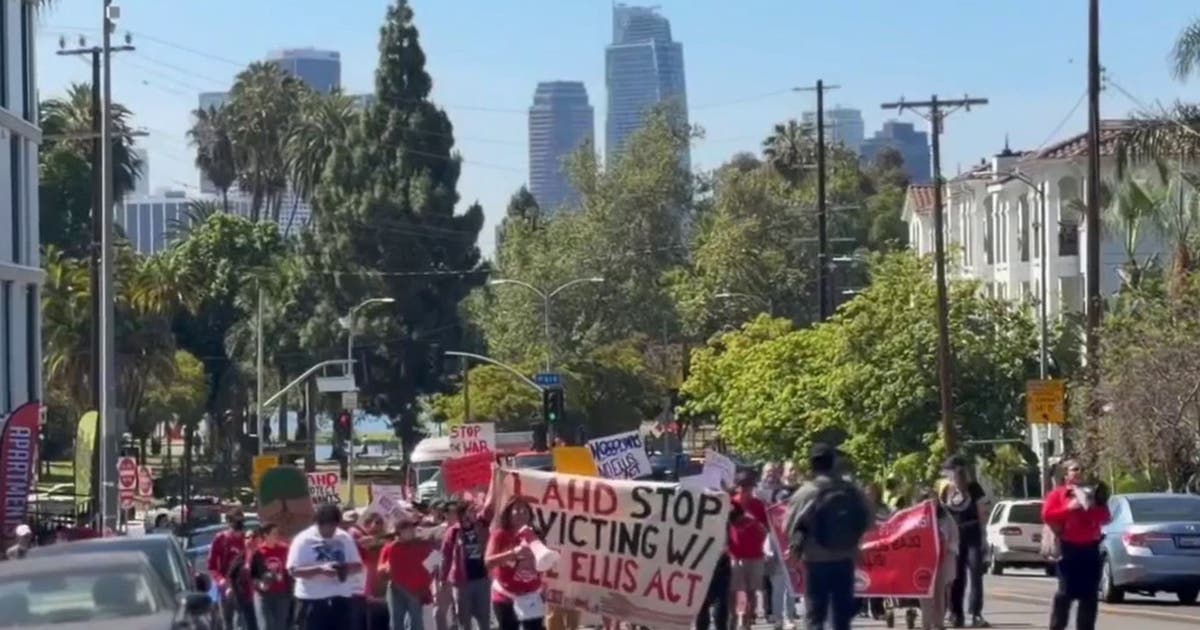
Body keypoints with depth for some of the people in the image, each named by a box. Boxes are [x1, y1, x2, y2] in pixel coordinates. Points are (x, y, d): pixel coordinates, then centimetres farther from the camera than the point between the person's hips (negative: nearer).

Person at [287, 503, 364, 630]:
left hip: (340, 598, 4)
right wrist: (320, 569, -25)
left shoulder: (345, 538, 6)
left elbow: (358, 565, 11)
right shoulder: (304, 540, -8)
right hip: (312, 600, -4)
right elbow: (293, 570, -14)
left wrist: (346, 568, -13)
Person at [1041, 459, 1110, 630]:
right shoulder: (1058, 494, 4)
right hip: (1069, 549, -5)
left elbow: (1105, 518, 14)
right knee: (1066, 591, -10)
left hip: (1090, 548, 5)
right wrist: (1069, 508, -17)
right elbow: (1047, 515, -10)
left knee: (1090, 593, 5)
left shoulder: (1091, 494, 17)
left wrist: (1100, 505, -5)